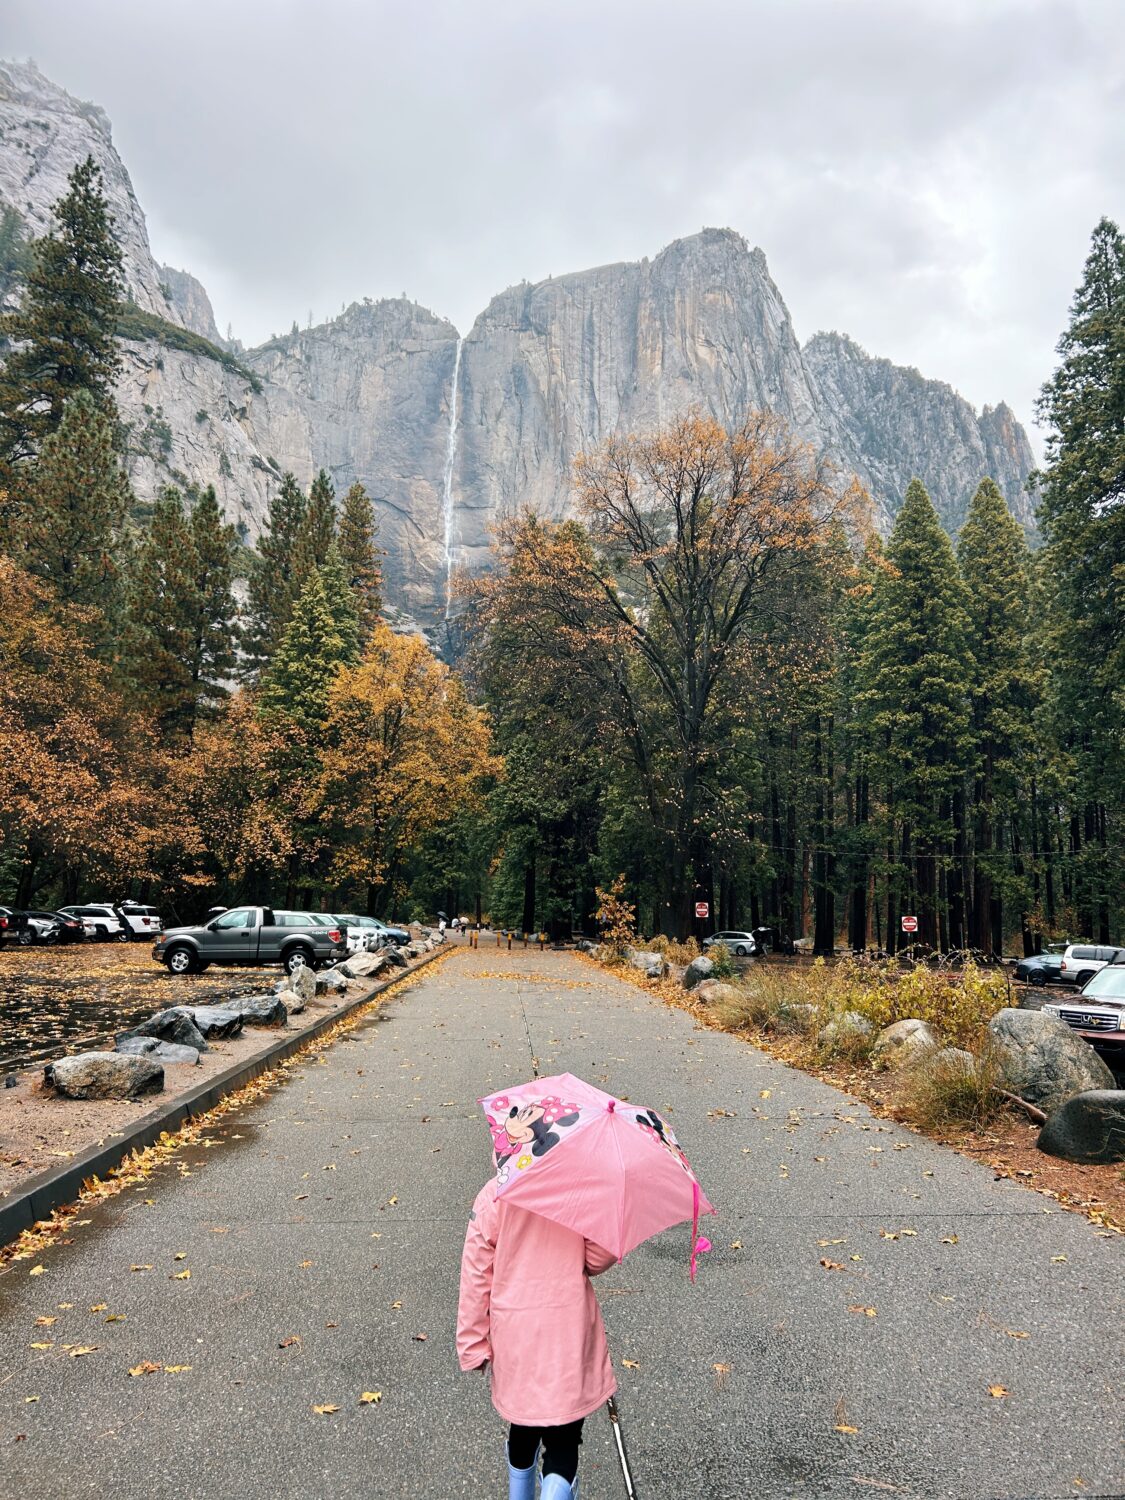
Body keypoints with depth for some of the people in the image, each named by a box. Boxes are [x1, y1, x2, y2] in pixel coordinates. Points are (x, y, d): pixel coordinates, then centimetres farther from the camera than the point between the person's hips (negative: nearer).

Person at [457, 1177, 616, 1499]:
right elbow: (601, 1257, -8)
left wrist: (473, 1345, 2)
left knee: (523, 1427, 25)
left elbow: (476, 1272, -7)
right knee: (563, 1441, 7)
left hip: (514, 1332, 2)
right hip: (569, 1331, -2)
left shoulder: (493, 1194, -10)